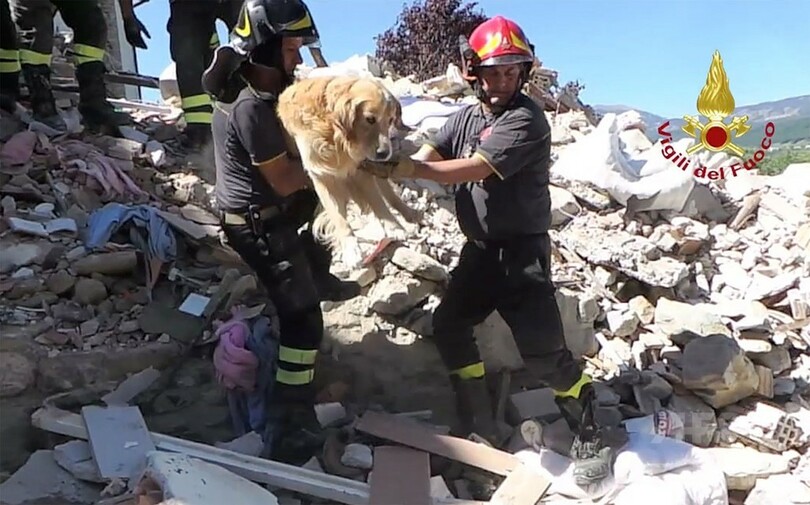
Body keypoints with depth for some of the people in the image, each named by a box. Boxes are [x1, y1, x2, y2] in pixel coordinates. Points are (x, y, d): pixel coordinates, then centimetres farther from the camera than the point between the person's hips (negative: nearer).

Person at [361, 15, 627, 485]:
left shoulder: (527, 120, -16)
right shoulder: (466, 117, 9)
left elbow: (474, 169, -27)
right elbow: (427, 156, -5)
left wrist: (404, 169, -32)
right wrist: (388, 165, -26)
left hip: (523, 250, -7)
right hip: (480, 248, 8)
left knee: (543, 349, -11)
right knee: (449, 324, 8)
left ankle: (592, 435, 11)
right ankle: (480, 424, 25)